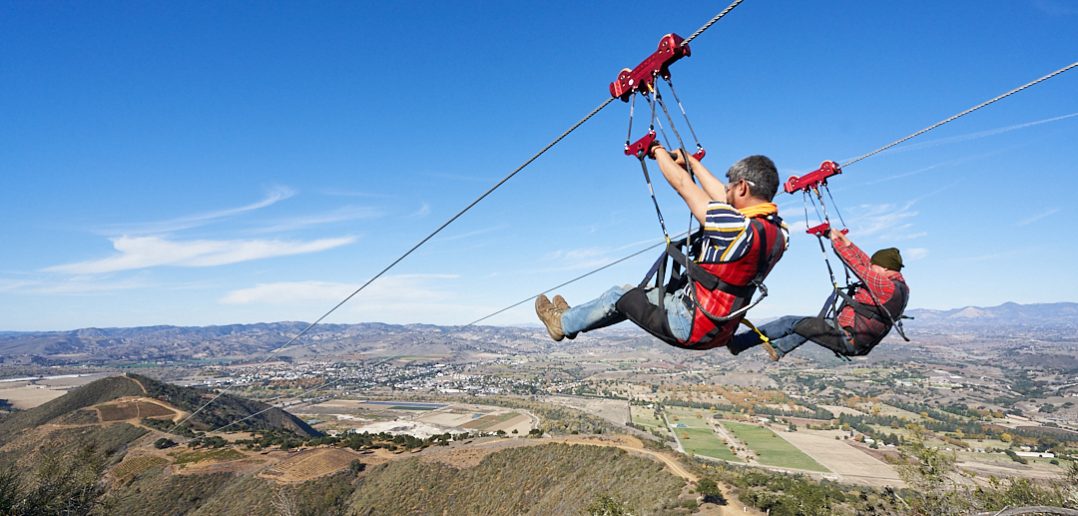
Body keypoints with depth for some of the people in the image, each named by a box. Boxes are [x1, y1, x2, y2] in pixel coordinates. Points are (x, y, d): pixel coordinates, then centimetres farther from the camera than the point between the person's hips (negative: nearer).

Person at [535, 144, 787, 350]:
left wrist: (659, 151, 0)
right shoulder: (777, 231, -4)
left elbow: (682, 184, -18)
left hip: (692, 328, -8)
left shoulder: (739, 228, -29)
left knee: (619, 295, 10)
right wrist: (691, 161, 20)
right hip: (721, 331, 8)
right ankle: (574, 317, 37)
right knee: (639, 294, 22)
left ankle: (564, 324, 31)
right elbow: (721, 197, 10)